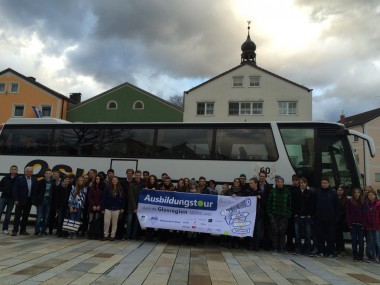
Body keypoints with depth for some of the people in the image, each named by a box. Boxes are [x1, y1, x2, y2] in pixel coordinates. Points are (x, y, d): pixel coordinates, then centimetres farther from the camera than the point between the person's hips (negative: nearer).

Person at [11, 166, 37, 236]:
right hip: (20, 200, -3)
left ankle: (23, 230, 16)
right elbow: (15, 190, -6)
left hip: (29, 201, 3)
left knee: (26, 216, 8)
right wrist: (16, 200, -12)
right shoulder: (19, 179, -3)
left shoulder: (34, 180, 6)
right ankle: (15, 230, 6)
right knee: (17, 216, 0)